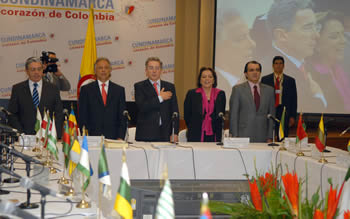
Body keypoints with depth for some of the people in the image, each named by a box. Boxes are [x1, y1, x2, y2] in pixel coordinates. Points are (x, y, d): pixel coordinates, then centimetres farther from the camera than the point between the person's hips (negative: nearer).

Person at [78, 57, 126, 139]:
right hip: (92, 138, -1)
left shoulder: (119, 90, 10)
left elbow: (122, 116, 7)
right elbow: (82, 116, 3)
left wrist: (120, 137, -4)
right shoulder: (86, 89, 6)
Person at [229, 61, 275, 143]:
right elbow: (233, 115, 0)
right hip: (243, 136, -2)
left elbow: (271, 115, 11)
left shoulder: (269, 90, 11)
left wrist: (270, 137, 4)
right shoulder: (238, 89, 2)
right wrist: (234, 137, -6)